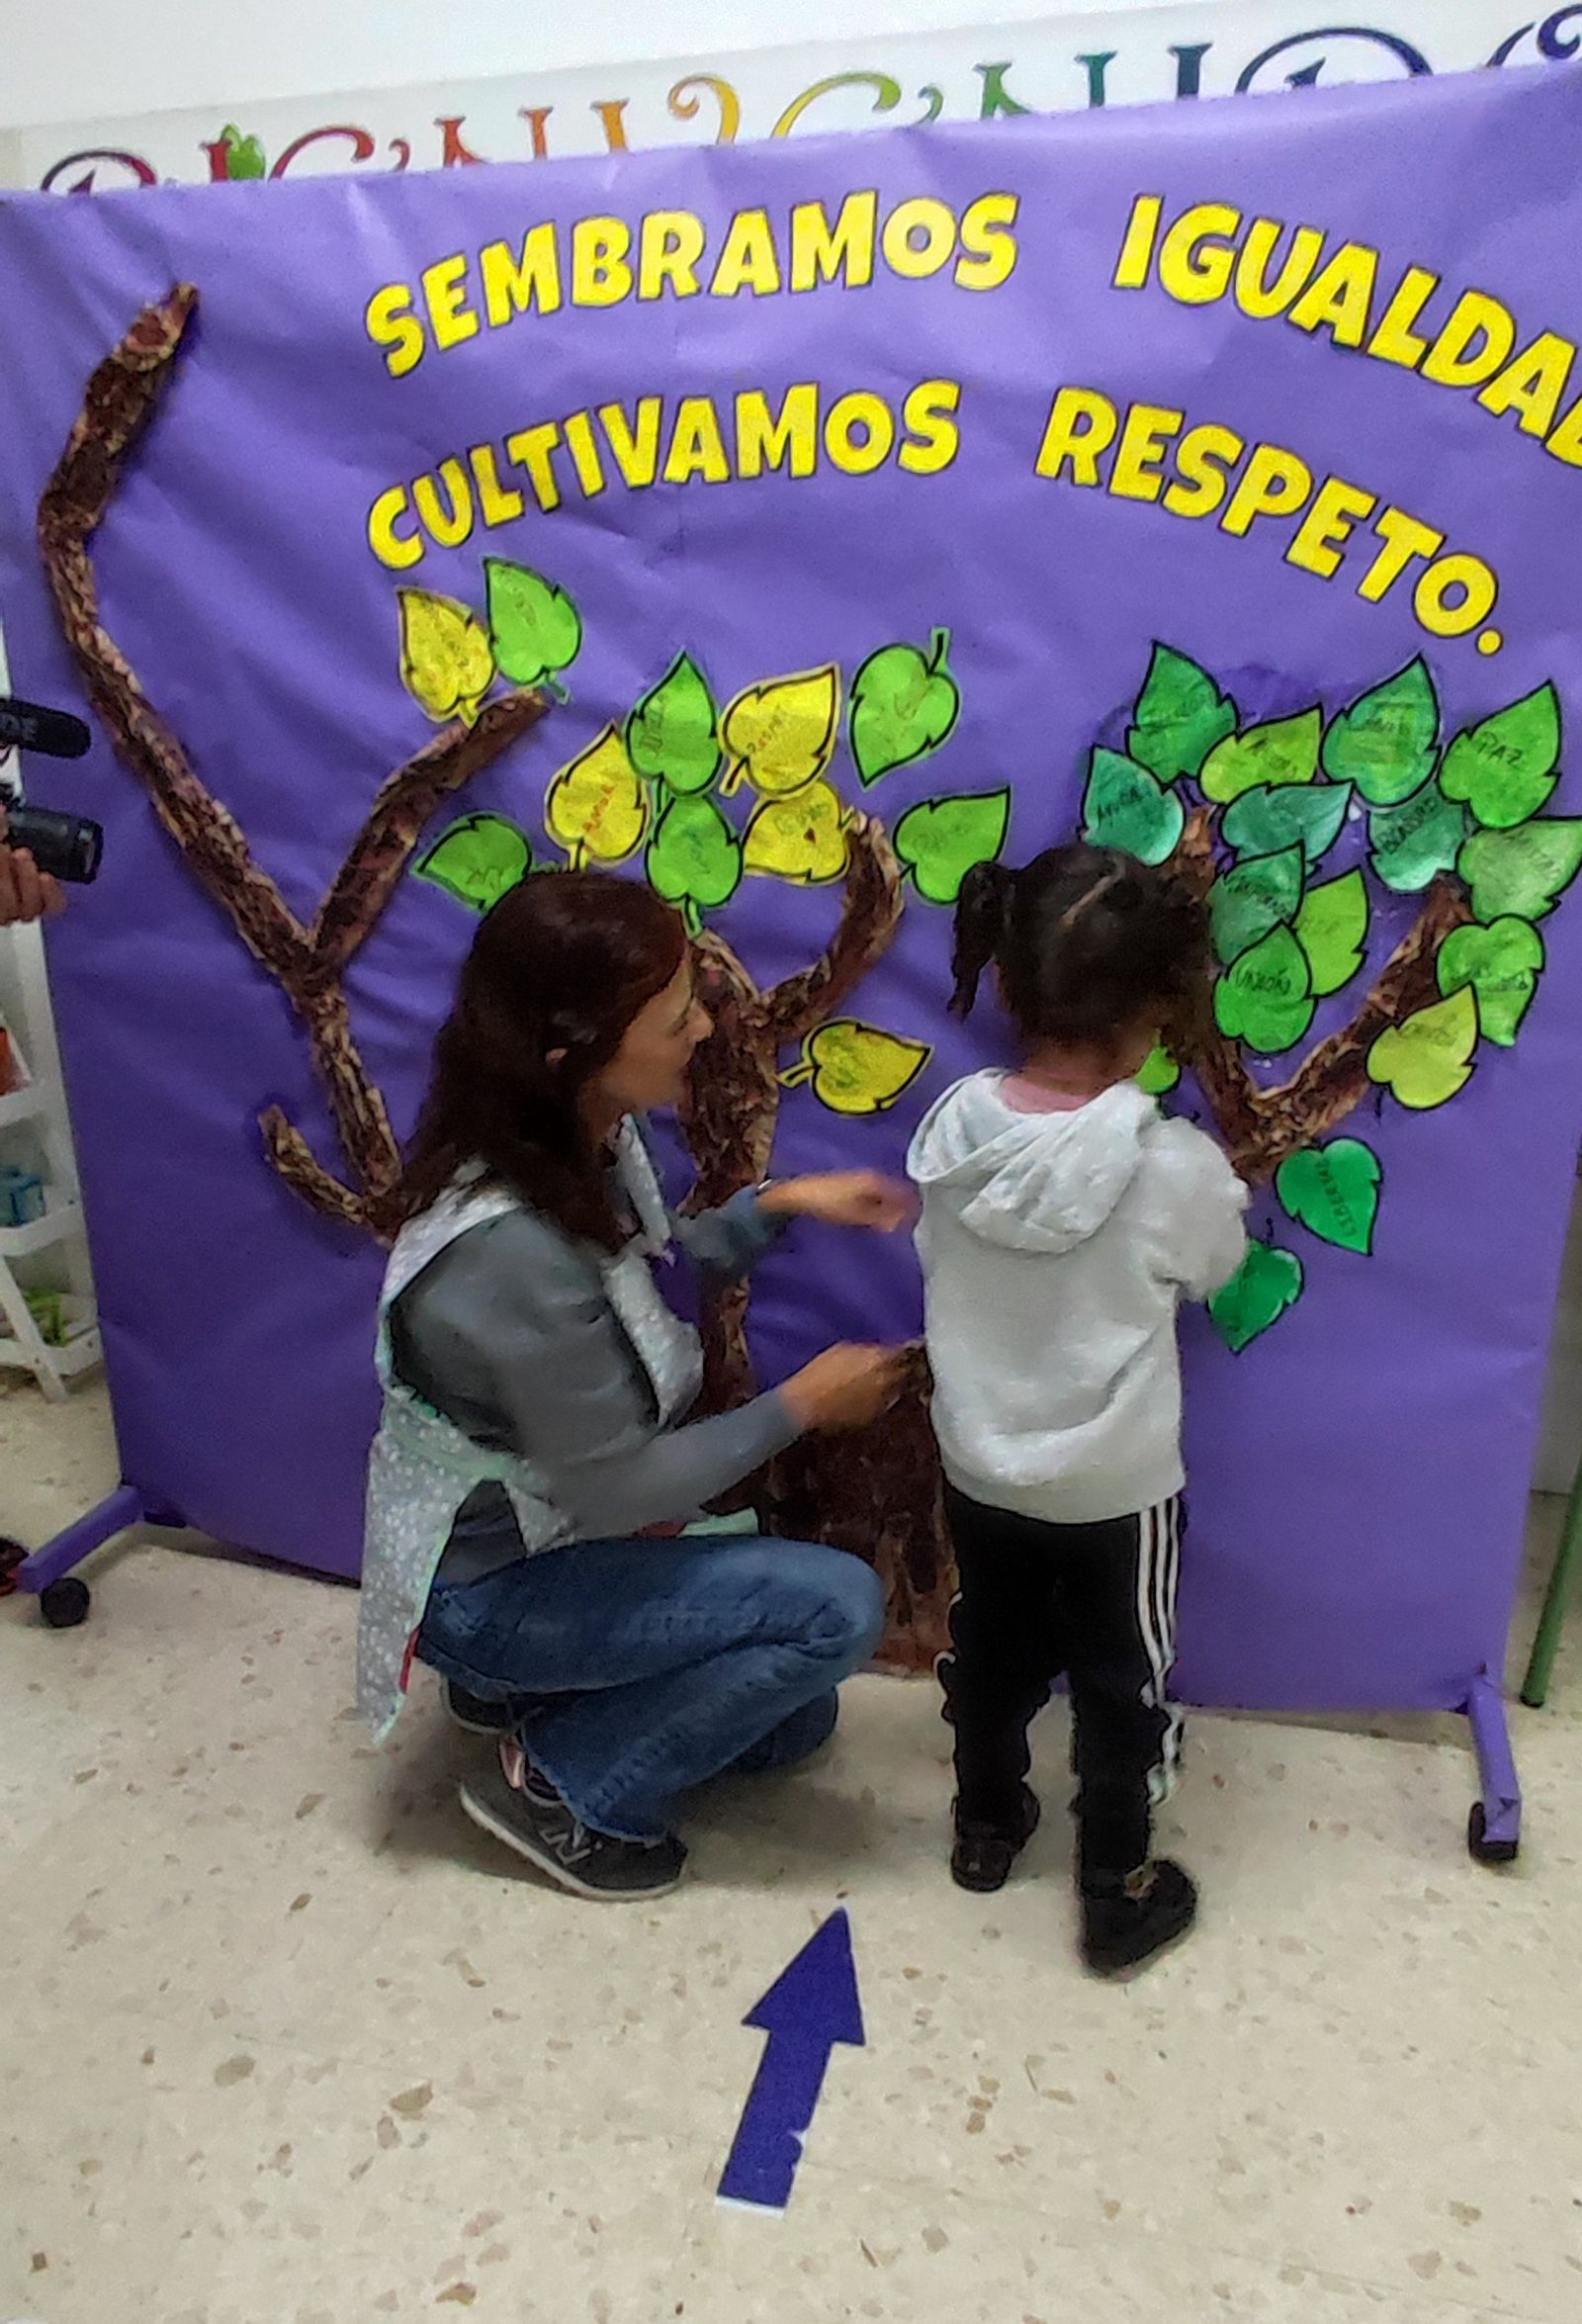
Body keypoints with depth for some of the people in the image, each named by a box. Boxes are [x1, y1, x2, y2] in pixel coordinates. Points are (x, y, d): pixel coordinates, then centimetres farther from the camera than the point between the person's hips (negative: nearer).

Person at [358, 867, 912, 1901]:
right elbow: (618, 1488, -27)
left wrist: (776, 1207, -5)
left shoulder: (586, 1138, -11)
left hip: (555, 1520, 8)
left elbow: (644, 1273, 9)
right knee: (839, 1607, -18)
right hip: (487, 1579, -8)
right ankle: (563, 1789, -1)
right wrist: (802, 1405, -17)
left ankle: (520, 1684, 21)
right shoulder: (512, 1246, -37)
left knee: (791, 1721, 13)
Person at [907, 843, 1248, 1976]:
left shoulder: (953, 1128, -15)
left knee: (991, 1651, 25)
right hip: (1117, 1486, -3)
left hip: (979, 1467, 4)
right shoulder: (1174, 1166, -25)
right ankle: (1118, 1895, 35)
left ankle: (987, 1826, 47)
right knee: (1122, 1685, 18)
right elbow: (1218, 1267, -4)